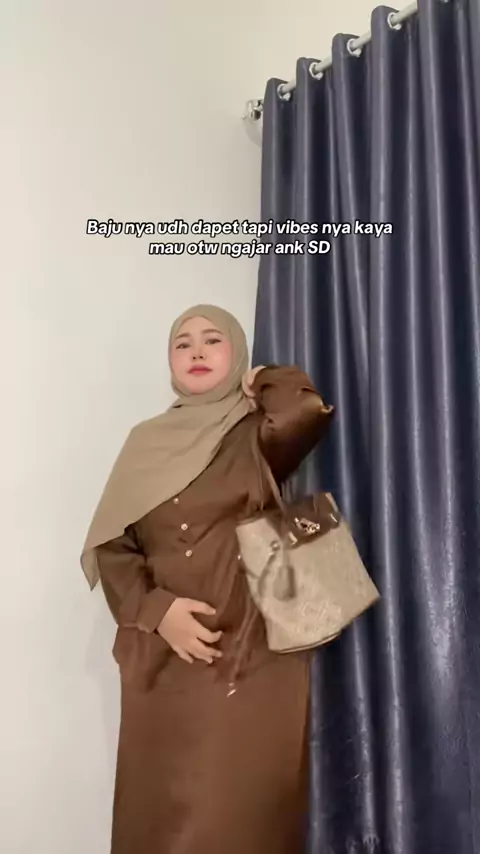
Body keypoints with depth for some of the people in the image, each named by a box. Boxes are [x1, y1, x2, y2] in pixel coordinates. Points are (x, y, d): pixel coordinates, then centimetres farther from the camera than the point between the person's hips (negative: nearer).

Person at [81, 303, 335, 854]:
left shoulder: (261, 433, 3)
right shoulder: (147, 443, 9)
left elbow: (309, 411, -22)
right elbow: (110, 547, 4)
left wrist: (263, 381, -1)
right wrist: (155, 610, -12)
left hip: (251, 654, -2)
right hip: (162, 658, 3)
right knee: (159, 809, 11)